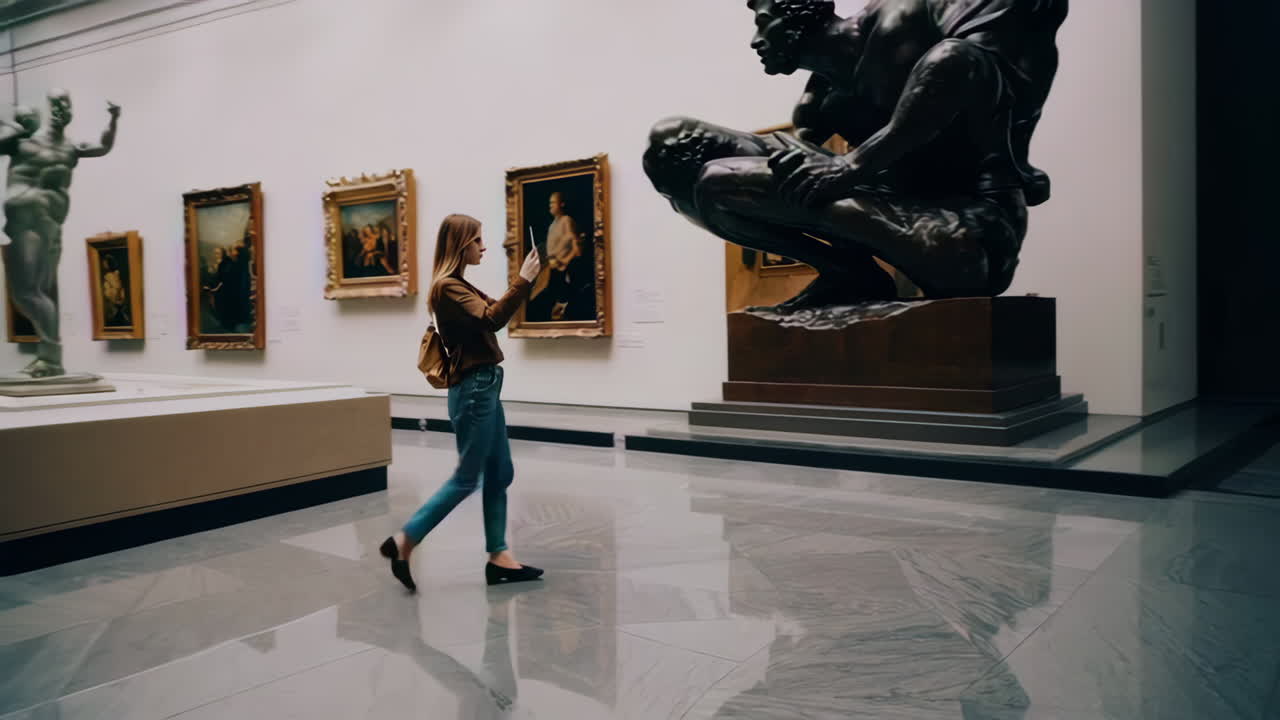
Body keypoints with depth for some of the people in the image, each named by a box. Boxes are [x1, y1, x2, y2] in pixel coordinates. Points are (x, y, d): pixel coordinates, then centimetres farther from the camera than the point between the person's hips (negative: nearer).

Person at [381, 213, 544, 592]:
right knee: (466, 478, -4)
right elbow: (491, 319, -26)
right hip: (473, 389, -10)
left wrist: (525, 281, 13)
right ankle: (403, 541, 3)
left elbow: (494, 311, 23)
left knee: (500, 475, 11)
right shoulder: (448, 286, -14)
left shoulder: (460, 285, 16)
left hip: (485, 387, 10)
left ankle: (499, 557, 16)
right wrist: (522, 281, -23)